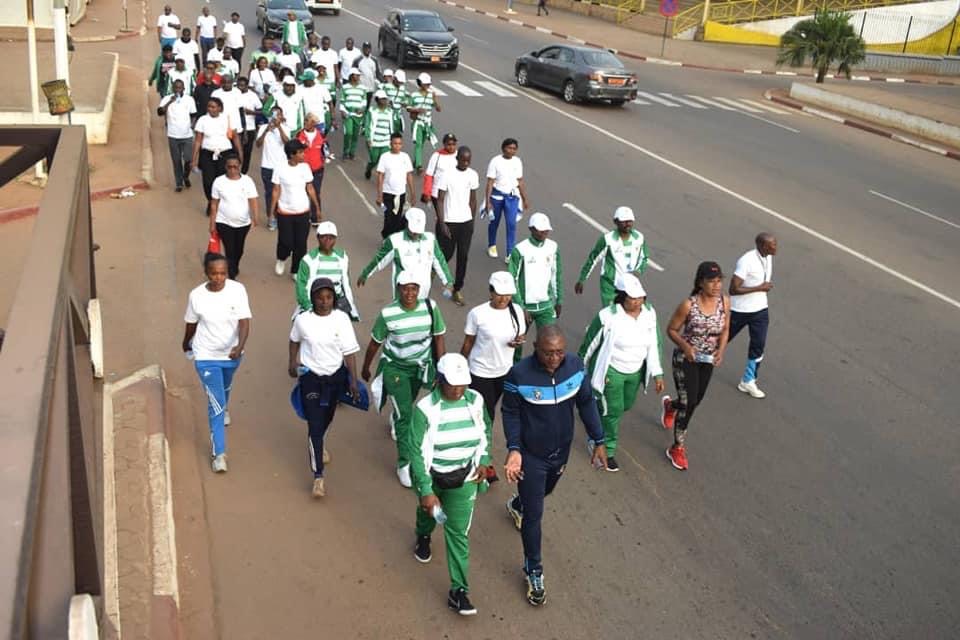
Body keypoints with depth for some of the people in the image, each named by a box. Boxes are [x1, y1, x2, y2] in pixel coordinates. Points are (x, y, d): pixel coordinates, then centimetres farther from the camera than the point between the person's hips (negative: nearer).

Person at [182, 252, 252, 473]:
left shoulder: (237, 290, -19)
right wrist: (186, 343, 17)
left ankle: (223, 409, 66)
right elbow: (191, 324, -1)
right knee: (215, 403, -5)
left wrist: (240, 347, -39)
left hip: (231, 353, 3)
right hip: (206, 356, -3)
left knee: (225, 388, 31)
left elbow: (244, 322, -22)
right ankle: (219, 453, 6)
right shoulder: (197, 296, -19)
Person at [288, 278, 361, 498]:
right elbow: (295, 340, 7)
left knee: (327, 417, 24)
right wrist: (292, 362, 17)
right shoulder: (303, 320, -15)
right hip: (310, 377, -2)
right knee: (314, 424, -6)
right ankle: (318, 476, 0)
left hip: (336, 375, 2)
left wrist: (353, 380, -7)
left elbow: (350, 351, -8)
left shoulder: (341, 318, -13)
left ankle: (319, 445, 57)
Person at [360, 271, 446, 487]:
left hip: (420, 366, 3)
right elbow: (375, 343, -7)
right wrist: (365, 368, 5)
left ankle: (394, 419, 62)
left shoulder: (430, 307, -17)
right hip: (395, 367, -3)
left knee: (407, 404, 26)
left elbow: (439, 339, -6)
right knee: (405, 415, -7)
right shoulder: (387, 314, -22)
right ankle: (404, 464, 5)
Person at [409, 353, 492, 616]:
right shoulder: (425, 409, -25)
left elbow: (486, 430, 7)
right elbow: (418, 452, -21)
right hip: (432, 476, -1)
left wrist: (483, 460, -2)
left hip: (463, 478, 1)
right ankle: (423, 537, 64)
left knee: (458, 532, 1)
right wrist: (426, 491, -22)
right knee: (428, 510, 29)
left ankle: (458, 592, 9)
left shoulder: (475, 400, -14)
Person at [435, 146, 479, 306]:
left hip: (466, 222, 4)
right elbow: (440, 200, -10)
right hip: (449, 221, -4)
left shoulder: (473, 175, 2)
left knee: (463, 256, 4)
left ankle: (458, 290, 13)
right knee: (446, 254, 4)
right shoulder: (447, 175, -12)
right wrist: (442, 223, -14)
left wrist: (472, 221, 10)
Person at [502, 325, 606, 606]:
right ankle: (533, 570, 24)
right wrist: (513, 449, -24)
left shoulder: (575, 365, -16)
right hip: (531, 455, -5)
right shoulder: (519, 374, -27)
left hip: (561, 451, 5)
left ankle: (517, 504, 66)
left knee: (544, 492, 32)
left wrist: (598, 441, -2)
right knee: (534, 515, 4)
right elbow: (511, 413, -13)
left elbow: (586, 403, -3)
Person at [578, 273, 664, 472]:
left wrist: (657, 374, -1)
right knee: (613, 412, 4)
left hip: (636, 371, 6)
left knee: (626, 405, 24)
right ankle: (607, 452, 25)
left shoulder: (649, 314, -10)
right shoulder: (608, 317, -26)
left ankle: (599, 411, 56)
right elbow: (589, 344, -12)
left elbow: (654, 344, 0)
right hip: (611, 371, -6)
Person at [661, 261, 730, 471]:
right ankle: (678, 448, 12)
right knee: (689, 403, -7)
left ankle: (670, 405, 55)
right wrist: (685, 345, -27)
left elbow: (725, 330, 3)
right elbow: (671, 330, -10)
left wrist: (721, 350, -15)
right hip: (685, 358, -5)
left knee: (696, 400, 18)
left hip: (707, 359, 5)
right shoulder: (688, 305, -22)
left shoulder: (724, 301, -10)